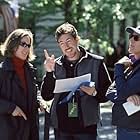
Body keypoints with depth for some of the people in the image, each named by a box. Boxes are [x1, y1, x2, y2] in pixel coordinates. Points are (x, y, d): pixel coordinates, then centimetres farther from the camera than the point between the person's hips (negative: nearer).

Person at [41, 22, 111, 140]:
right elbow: (46, 96, 4)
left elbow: (108, 93, 5)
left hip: (86, 125, -2)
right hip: (61, 126, 2)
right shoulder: (56, 65, 9)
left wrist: (95, 93, -15)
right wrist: (49, 73, -8)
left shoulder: (95, 62, 3)